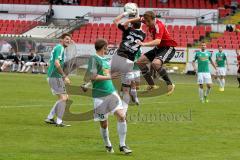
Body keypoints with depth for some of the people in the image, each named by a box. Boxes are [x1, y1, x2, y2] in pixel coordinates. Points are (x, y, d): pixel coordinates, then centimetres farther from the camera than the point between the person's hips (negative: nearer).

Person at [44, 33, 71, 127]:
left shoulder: (57, 48, 19)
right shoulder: (60, 48, -12)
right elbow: (57, 63, -23)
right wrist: (64, 76, -22)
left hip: (52, 76, 10)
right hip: (55, 77, -10)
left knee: (64, 97, 15)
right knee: (63, 98, -11)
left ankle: (50, 118, 15)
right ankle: (59, 122, -12)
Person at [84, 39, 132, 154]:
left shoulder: (105, 59, 16)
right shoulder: (94, 59, -9)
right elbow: (92, 76, -19)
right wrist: (109, 77, -17)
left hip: (111, 92, 6)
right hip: (99, 96, -6)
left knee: (121, 116, -10)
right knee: (104, 123, 4)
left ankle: (122, 145, 0)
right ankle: (108, 145, 29)